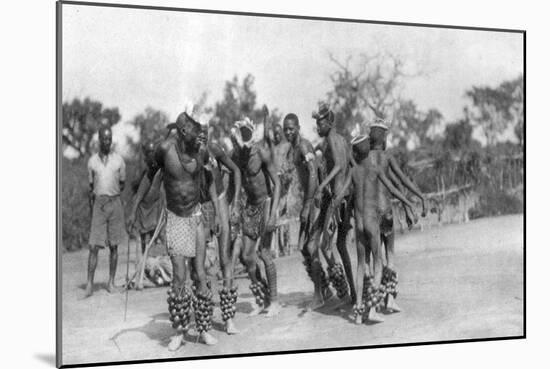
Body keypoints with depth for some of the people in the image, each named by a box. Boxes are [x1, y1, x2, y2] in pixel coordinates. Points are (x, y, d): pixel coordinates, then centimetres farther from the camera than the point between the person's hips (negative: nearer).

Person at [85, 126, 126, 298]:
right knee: (94, 246, -6)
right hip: (98, 205, 0)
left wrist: (111, 193, -1)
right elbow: (91, 187, 12)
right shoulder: (92, 161, 6)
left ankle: (111, 281, 14)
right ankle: (90, 284, -3)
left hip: (115, 203, 0)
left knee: (113, 245, 5)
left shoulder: (119, 160, 3)